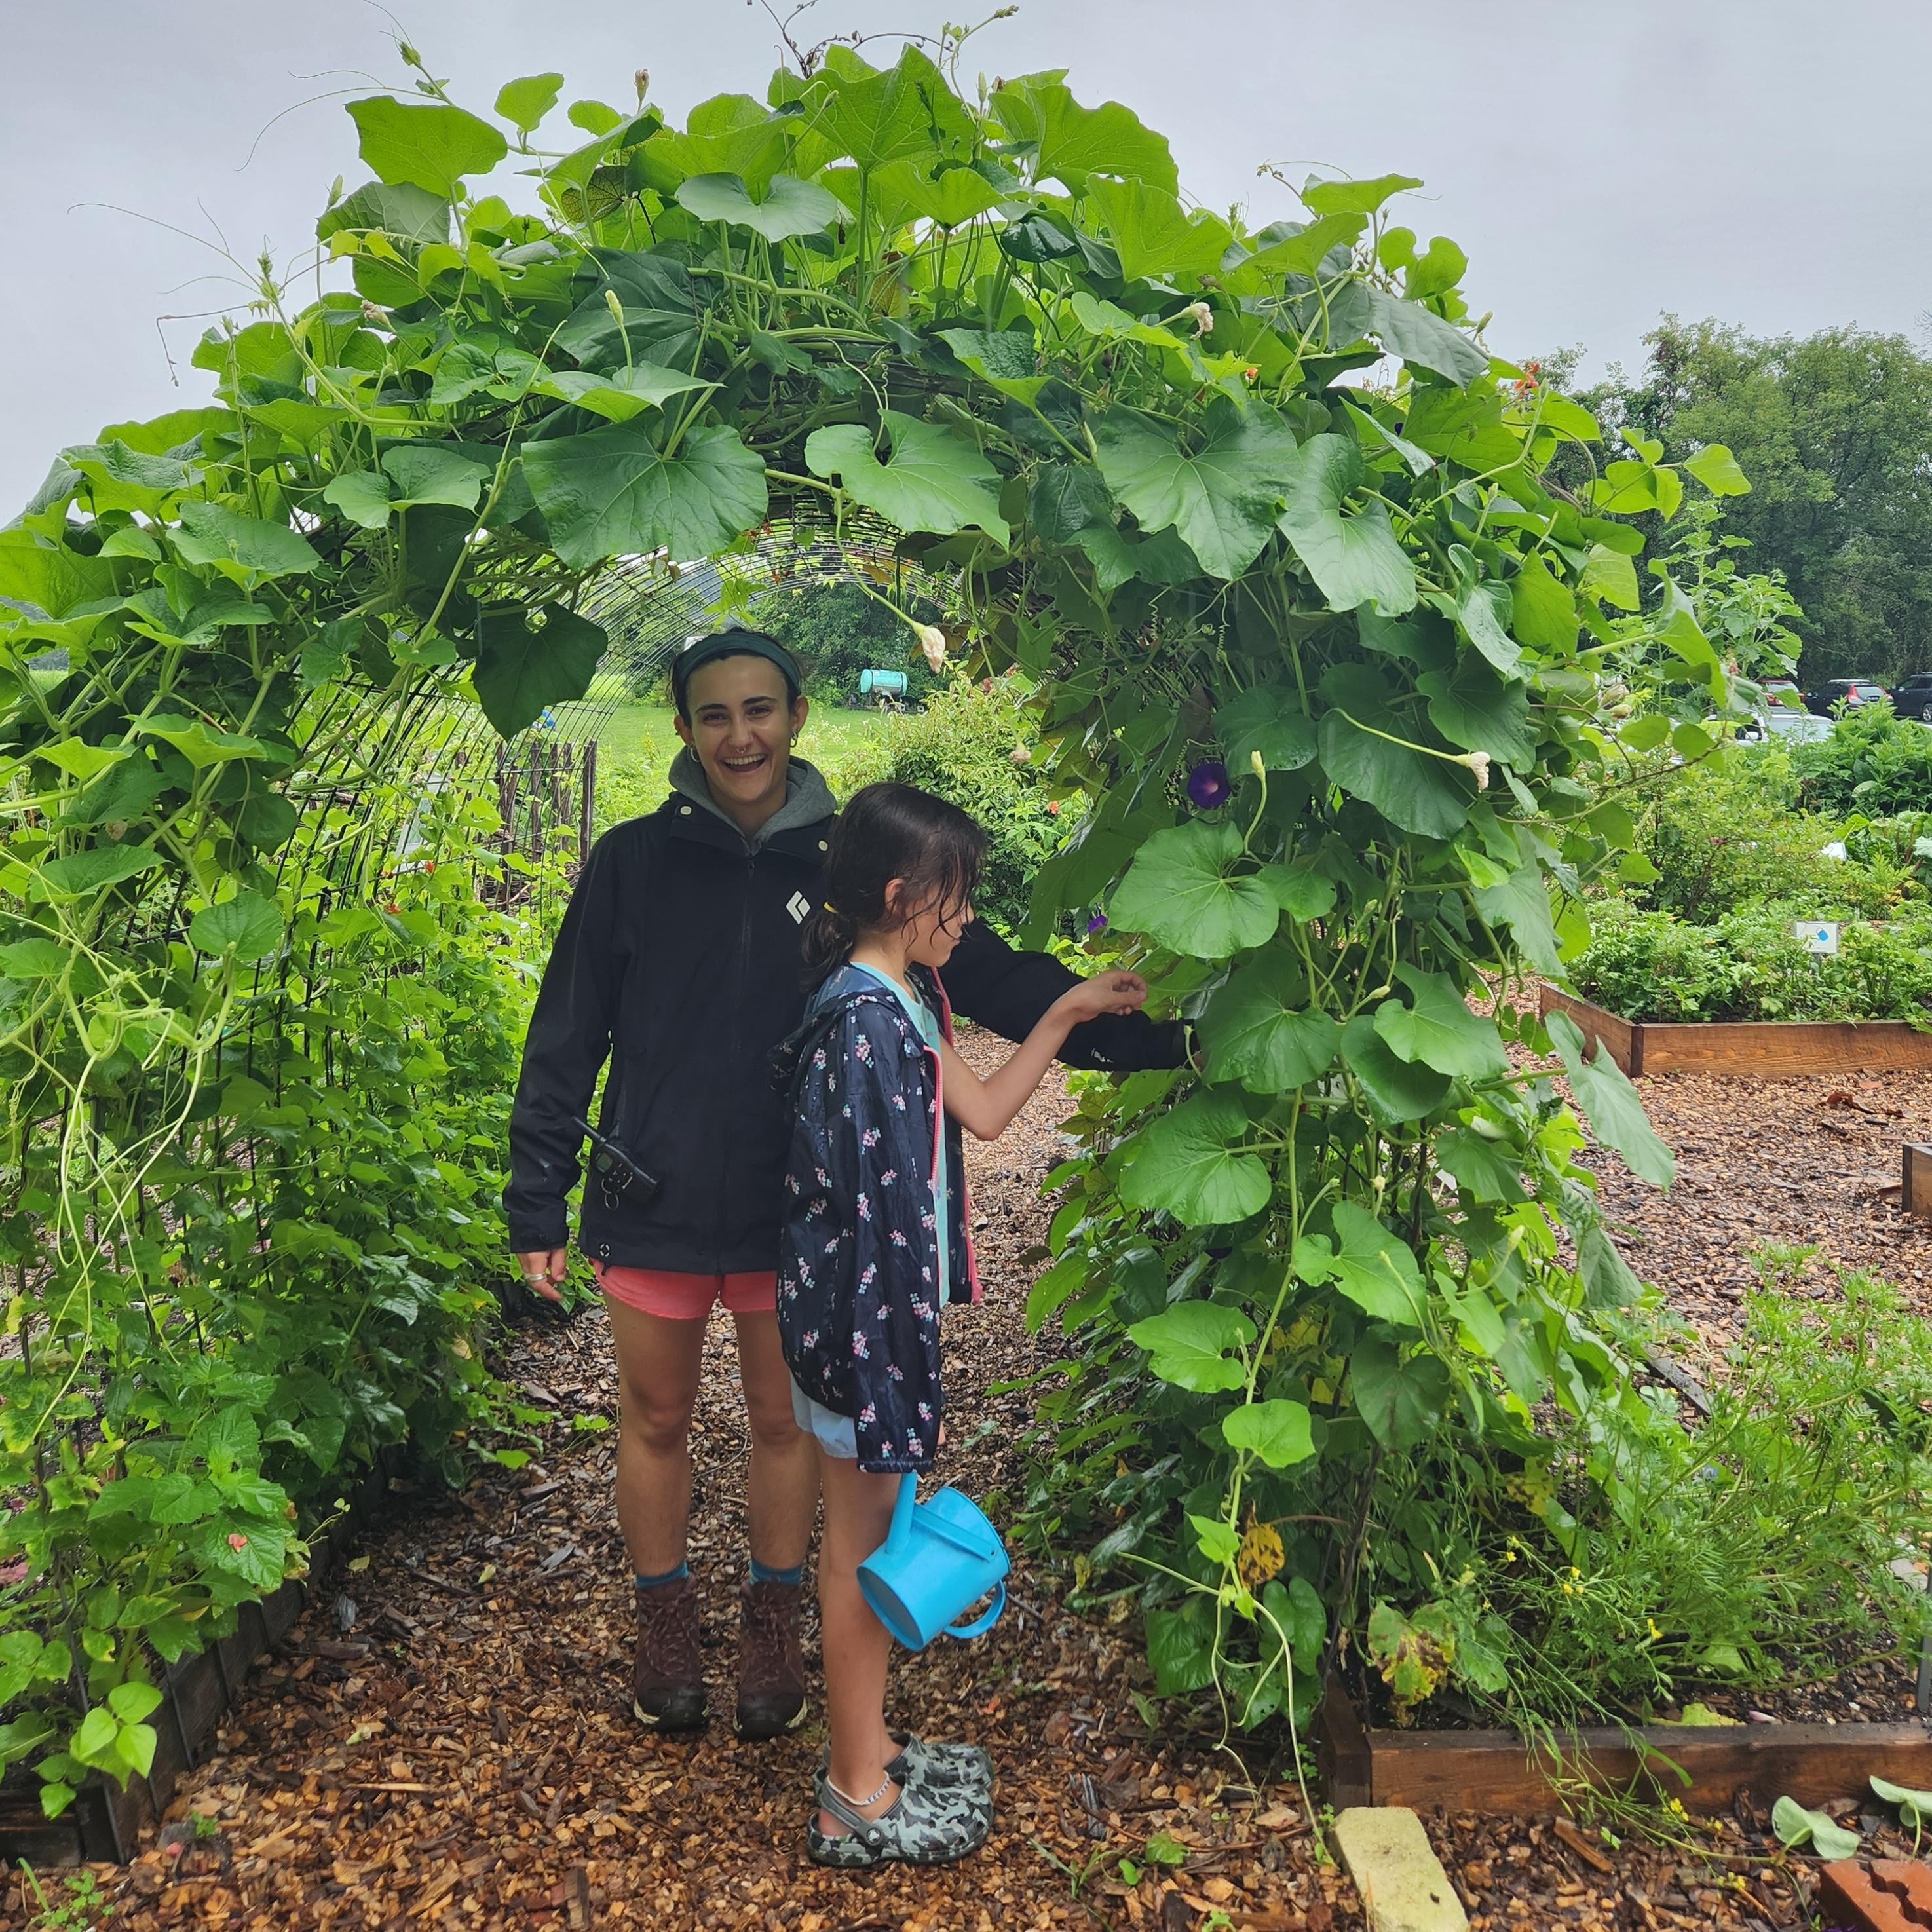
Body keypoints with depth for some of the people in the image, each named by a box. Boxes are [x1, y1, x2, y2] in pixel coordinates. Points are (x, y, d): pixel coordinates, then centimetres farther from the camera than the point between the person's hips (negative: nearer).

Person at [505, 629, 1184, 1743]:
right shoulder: (636, 860, -6)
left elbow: (994, 976, -3)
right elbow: (568, 1038, -2)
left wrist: (1146, 1041, -10)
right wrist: (540, 1205, -1)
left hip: (797, 1210, 1)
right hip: (655, 1205, 0)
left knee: (787, 1421, 15)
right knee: (657, 1420, 15)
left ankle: (775, 1625, 39)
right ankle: (666, 1620, 40)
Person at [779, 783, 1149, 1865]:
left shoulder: (902, 999, 7)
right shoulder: (865, 1022, -23)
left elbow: (982, 1113, 14)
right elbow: (874, 1212, -23)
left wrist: (1067, 1016, 14)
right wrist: (904, 1380, -19)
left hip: (887, 1306, 9)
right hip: (859, 1316, -9)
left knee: (876, 1533, 20)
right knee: (866, 1544, 6)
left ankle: (870, 1749, 38)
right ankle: (859, 1802, 24)